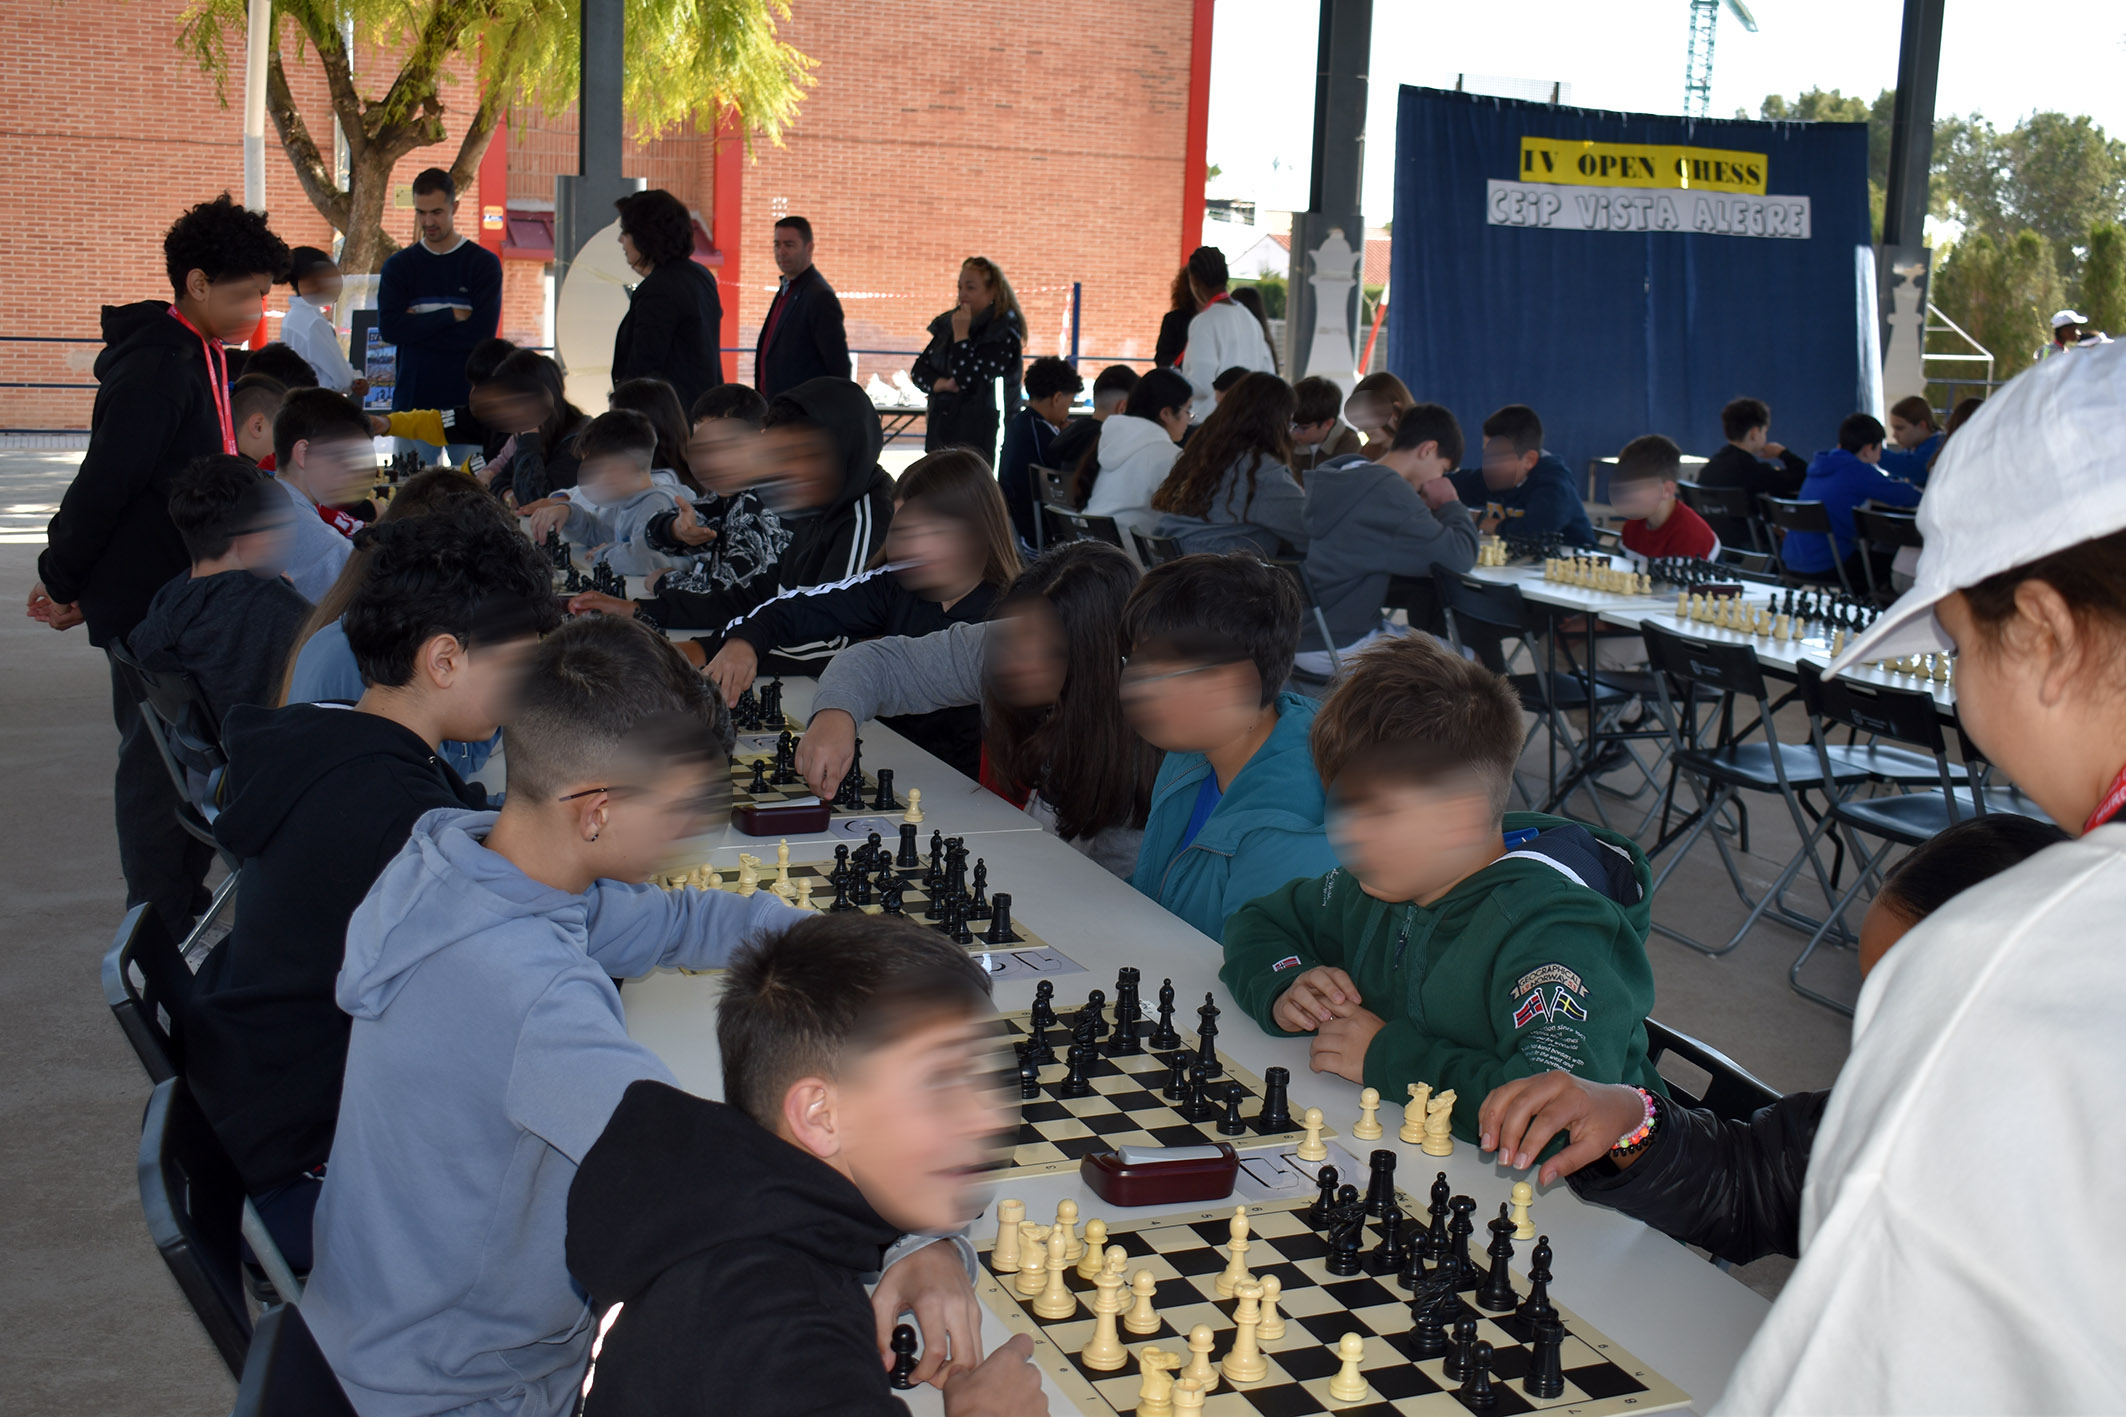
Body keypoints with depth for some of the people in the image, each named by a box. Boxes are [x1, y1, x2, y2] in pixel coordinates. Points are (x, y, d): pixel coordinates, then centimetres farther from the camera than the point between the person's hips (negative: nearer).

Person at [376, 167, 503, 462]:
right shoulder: (398, 265, 9)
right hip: (414, 400, 2)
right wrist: (452, 315, -10)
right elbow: (388, 327, -6)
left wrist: (418, 328, -8)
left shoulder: (484, 263, 2)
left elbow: (481, 334, -10)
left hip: (467, 399, -2)